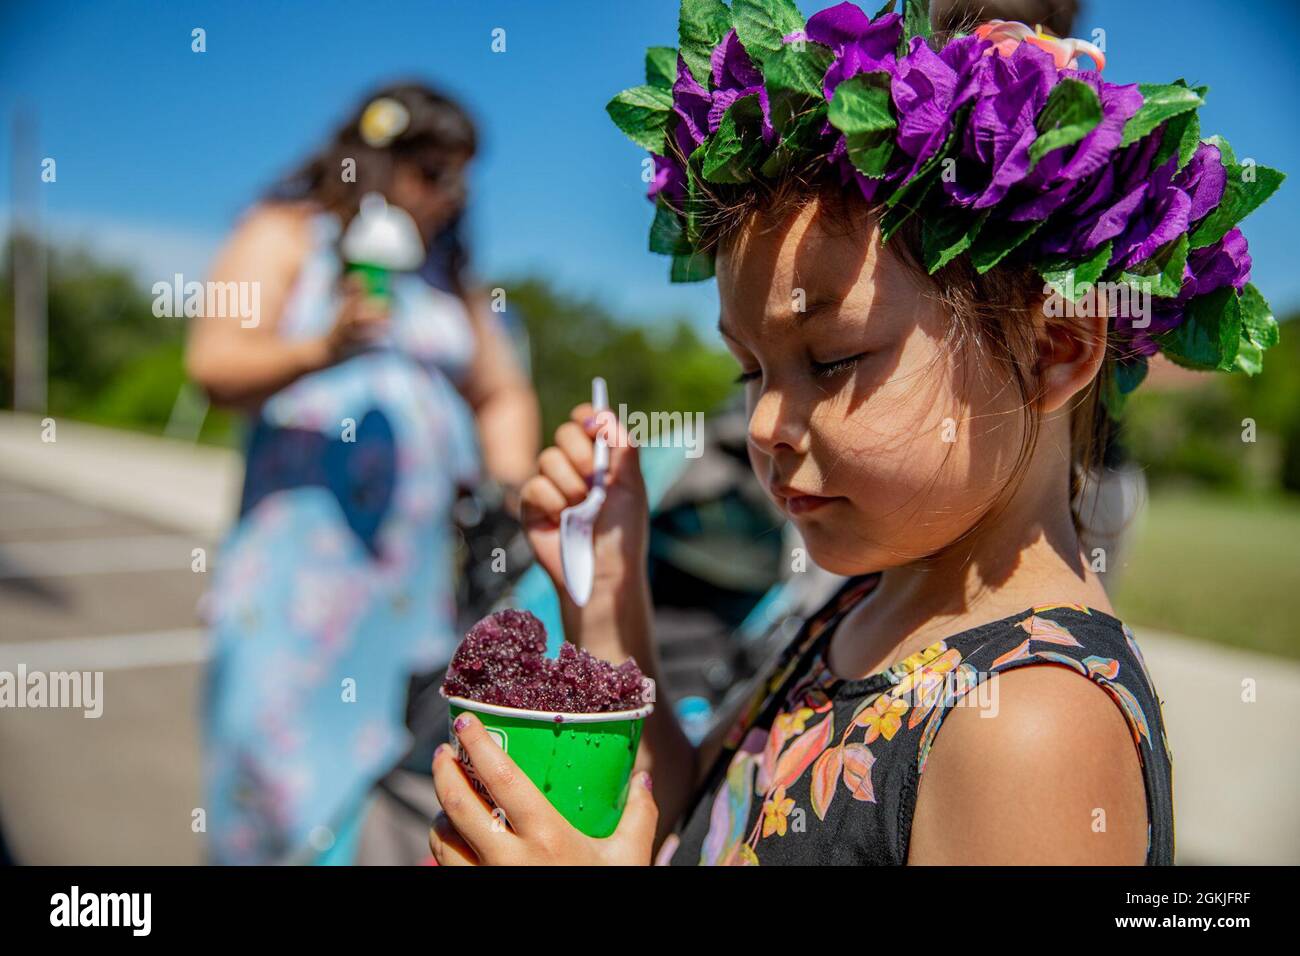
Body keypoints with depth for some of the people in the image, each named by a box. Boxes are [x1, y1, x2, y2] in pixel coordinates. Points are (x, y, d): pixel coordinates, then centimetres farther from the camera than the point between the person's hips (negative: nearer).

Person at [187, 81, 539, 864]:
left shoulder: (446, 268, 21)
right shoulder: (287, 234, 7)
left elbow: (504, 394, 22)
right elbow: (214, 365, -5)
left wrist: (513, 487, 5)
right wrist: (323, 348, -21)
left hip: (419, 556, 4)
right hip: (305, 540, -4)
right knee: (288, 731, -6)